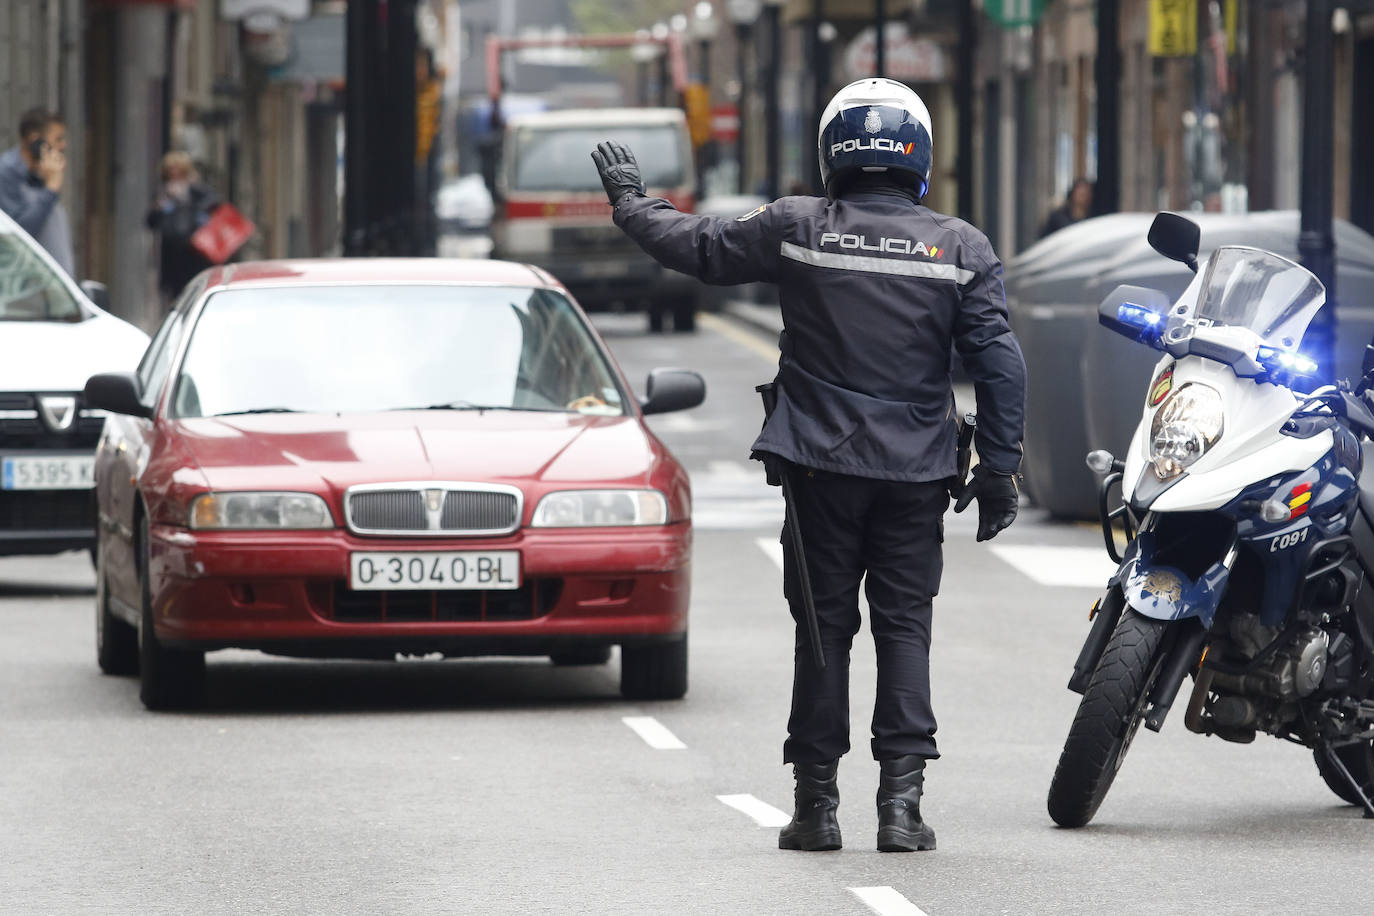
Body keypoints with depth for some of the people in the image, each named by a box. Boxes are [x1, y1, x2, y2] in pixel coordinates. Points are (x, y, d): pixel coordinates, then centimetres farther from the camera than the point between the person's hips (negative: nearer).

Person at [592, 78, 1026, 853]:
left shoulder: (797, 230, -3)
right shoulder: (960, 248, -1)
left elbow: (697, 246, 8)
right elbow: (1000, 363, -4)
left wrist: (630, 201, 25)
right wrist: (1000, 470, 1)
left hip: (822, 467, 0)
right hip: (917, 471, 0)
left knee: (824, 629, 7)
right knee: (905, 629, 4)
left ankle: (817, 804, 8)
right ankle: (902, 801, -3)